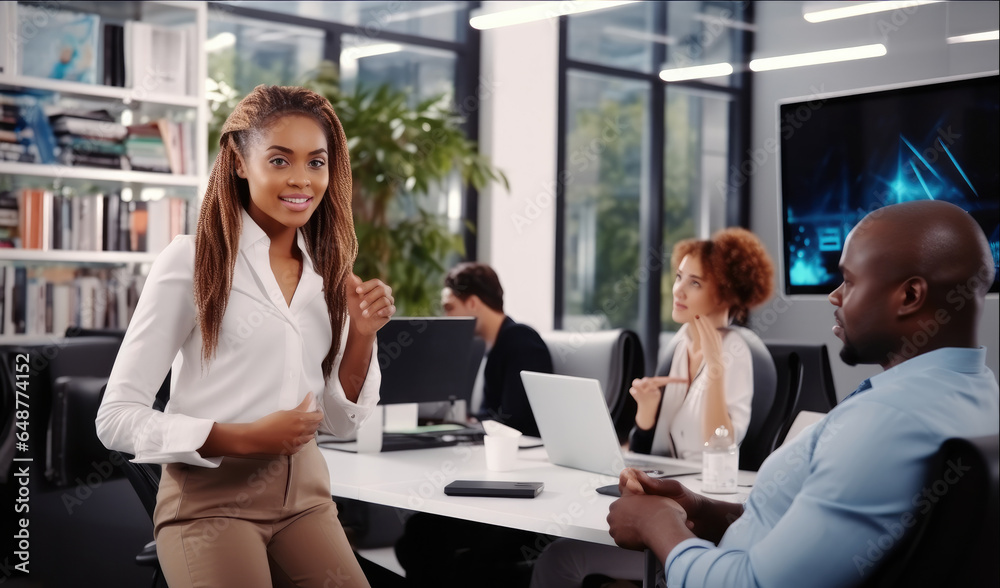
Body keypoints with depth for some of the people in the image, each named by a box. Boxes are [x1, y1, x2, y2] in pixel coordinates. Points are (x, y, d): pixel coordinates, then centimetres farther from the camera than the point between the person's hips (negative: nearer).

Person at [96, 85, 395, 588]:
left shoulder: (328, 271, 8)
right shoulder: (192, 261, -7)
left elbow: (340, 421, 12)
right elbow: (117, 419, -9)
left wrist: (362, 334, -4)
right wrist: (246, 438, -19)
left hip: (304, 495, 5)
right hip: (212, 497, -4)